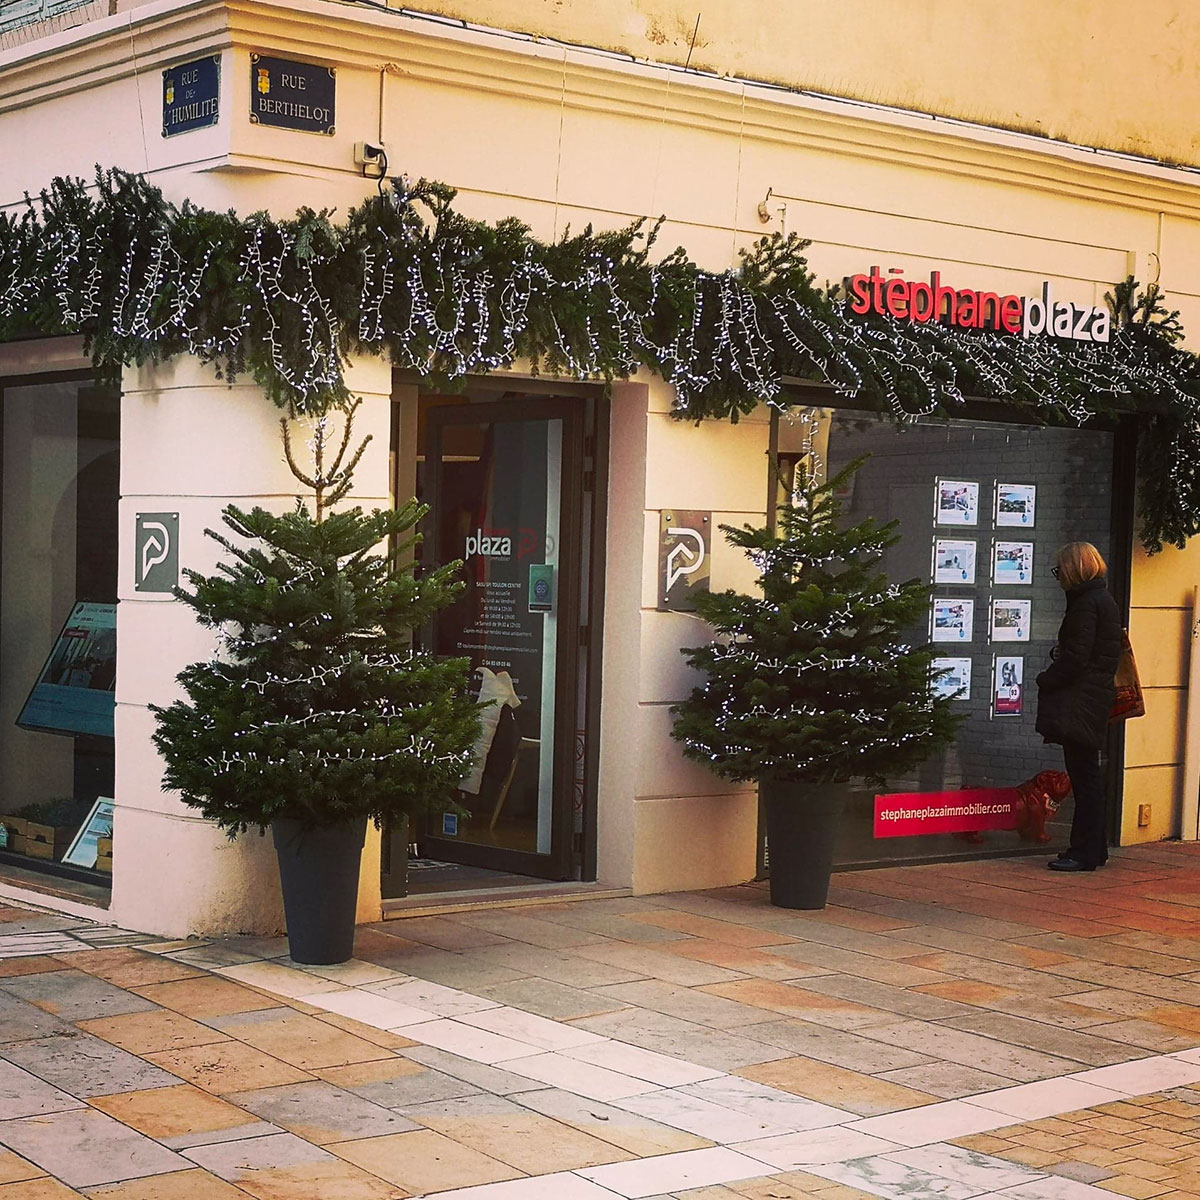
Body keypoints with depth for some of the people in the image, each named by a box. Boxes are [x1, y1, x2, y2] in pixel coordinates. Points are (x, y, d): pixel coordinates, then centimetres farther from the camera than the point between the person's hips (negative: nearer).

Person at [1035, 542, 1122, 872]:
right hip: (1095, 699, 10)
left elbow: (1075, 659, -20)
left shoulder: (1086, 604, -15)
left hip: (1080, 702, -10)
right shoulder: (1103, 600, 16)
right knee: (1087, 775, 15)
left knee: (1084, 777, -6)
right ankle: (1094, 849, 21)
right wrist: (1059, 653, 6)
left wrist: (1045, 680, -7)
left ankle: (1084, 853, -3)